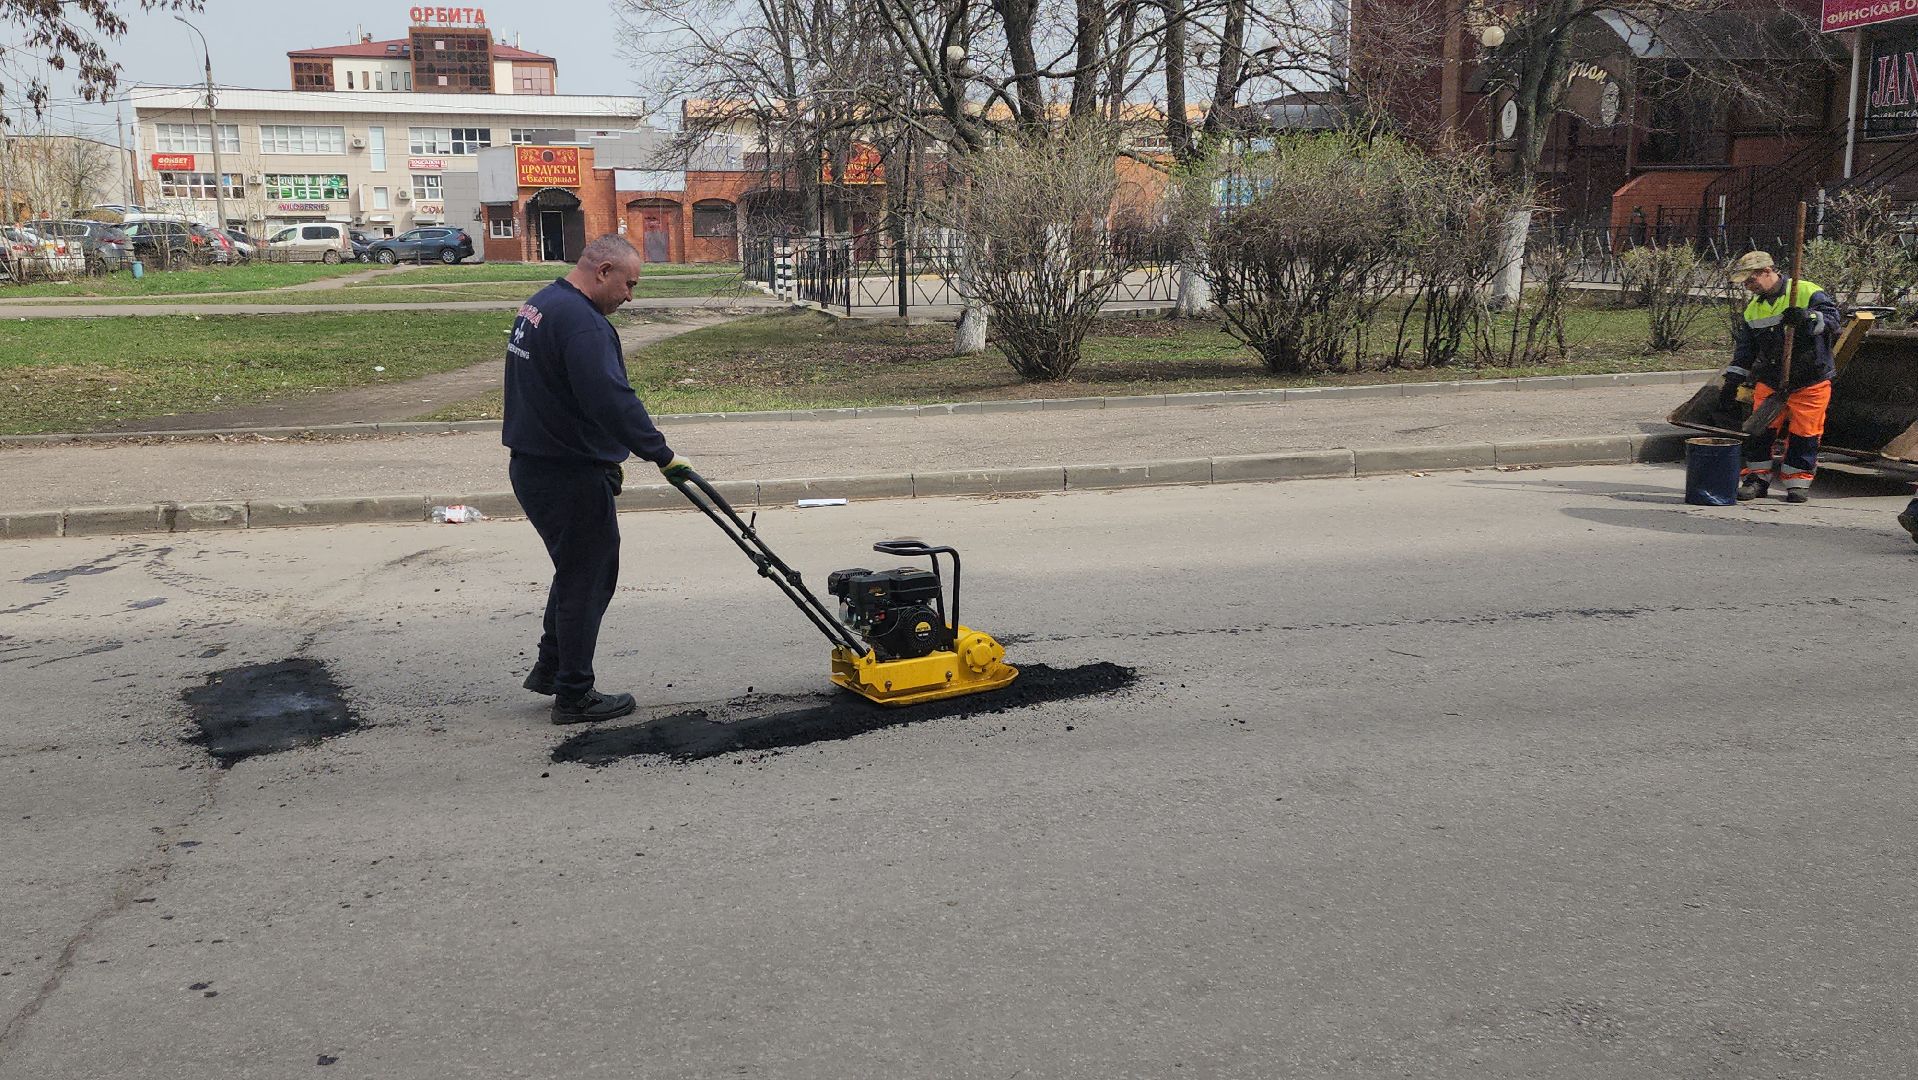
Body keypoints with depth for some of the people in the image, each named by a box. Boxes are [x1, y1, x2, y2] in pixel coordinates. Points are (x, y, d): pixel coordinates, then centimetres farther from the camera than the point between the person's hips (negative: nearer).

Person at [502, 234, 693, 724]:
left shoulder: (540, 306, 14)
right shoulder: (580, 321, -21)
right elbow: (612, 400, -30)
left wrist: (605, 458, 21)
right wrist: (661, 454, -23)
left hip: (534, 465, 10)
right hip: (569, 477, -10)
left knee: (578, 570, 23)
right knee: (587, 578, 2)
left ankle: (550, 669, 32)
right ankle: (574, 695, 12)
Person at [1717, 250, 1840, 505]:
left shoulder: (1807, 292, -7)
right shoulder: (1753, 310, 10)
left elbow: (1832, 319, -14)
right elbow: (1744, 351, 13)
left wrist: (1808, 318, -32)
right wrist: (1732, 382, 7)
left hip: (1810, 381, -4)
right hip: (1769, 382, 4)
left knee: (1804, 432, 1)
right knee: (1761, 430, 0)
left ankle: (1798, 481, 13)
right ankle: (1756, 478, 11)